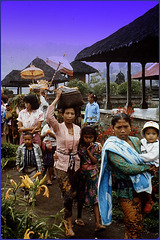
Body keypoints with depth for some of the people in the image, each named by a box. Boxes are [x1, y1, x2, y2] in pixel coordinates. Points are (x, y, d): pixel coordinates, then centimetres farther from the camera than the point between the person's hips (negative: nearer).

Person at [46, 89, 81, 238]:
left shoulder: (78, 129, 6)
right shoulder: (58, 127, -7)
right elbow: (49, 116, -25)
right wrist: (57, 98, -18)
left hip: (75, 163, 4)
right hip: (61, 164, -4)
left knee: (70, 193, 12)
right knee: (68, 194, -10)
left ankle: (66, 214, 35)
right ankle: (69, 226, 3)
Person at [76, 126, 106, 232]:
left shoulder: (96, 147, -5)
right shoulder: (79, 145, -5)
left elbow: (95, 161, -10)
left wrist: (88, 151, -18)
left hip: (92, 174, -1)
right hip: (81, 173, 1)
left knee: (95, 198, -5)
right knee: (81, 197, 14)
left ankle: (98, 223, -5)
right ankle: (79, 217, 34)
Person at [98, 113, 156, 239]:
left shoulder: (136, 141, 8)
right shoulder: (112, 146, -12)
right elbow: (126, 168, -22)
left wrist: (151, 167, -3)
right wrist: (147, 167, -10)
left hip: (142, 188, 7)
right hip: (128, 192, -6)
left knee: (137, 227, 16)